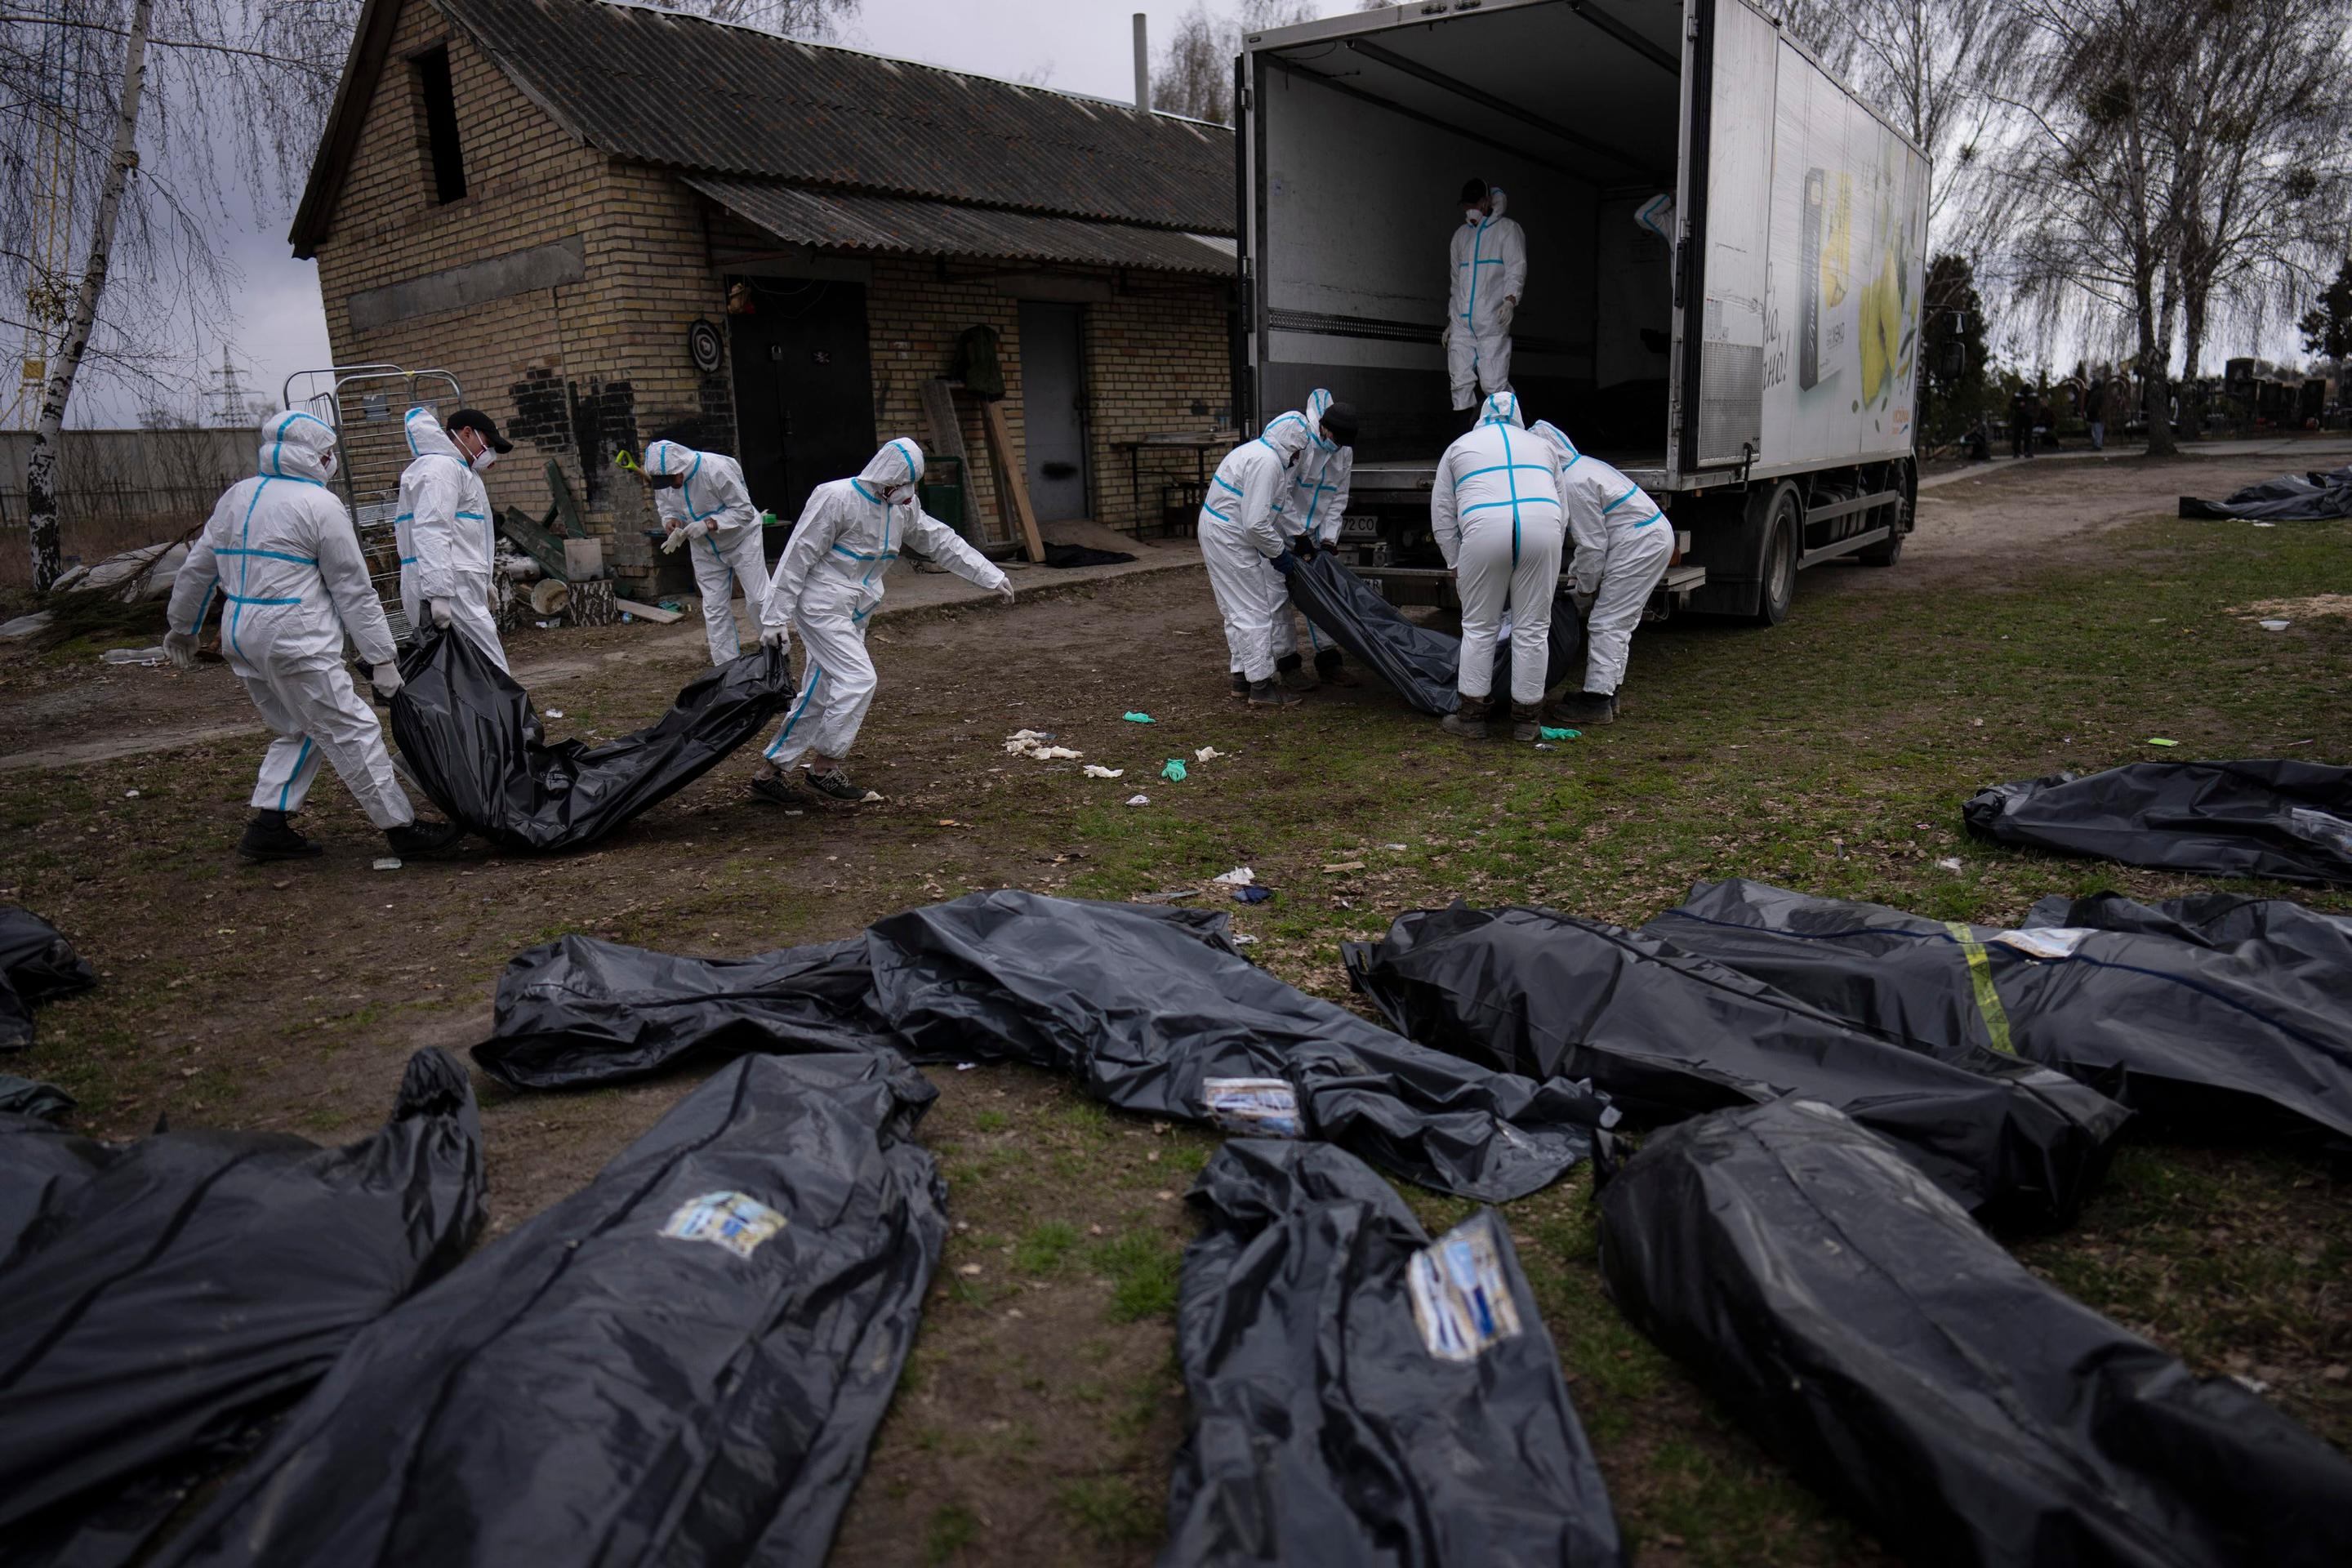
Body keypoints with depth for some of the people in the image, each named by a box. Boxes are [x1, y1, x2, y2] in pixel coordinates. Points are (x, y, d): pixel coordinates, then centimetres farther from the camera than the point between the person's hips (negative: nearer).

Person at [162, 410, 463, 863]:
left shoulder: (235, 496, 14)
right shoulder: (319, 504, -9)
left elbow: (196, 567, 21)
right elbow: (354, 589, -9)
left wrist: (182, 627, 34)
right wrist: (382, 658, -6)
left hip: (240, 638, 9)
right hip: (294, 643, -8)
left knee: (299, 732, 19)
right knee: (352, 732, -4)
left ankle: (267, 826, 16)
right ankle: (401, 826, -1)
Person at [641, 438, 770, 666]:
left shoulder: (716, 469, -30)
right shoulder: (663, 477, -13)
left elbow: (744, 510, -25)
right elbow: (665, 508, 5)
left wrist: (709, 523, -33)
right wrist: (671, 519, -18)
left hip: (740, 539, -5)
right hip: (705, 549, 5)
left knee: (758, 600, -9)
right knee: (714, 608, 4)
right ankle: (727, 668, 10)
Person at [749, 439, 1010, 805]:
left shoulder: (902, 506, 6)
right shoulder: (836, 498, -17)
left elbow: (942, 541, 15)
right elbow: (797, 557, -16)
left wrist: (992, 577, 13)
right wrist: (775, 618, -16)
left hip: (852, 615, 8)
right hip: (822, 607, -8)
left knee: (819, 696, 8)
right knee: (858, 680, -15)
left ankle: (770, 771, 18)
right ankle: (824, 765, -1)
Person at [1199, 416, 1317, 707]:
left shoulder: (1260, 451, 12)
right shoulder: (1266, 462, -21)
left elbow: (1271, 510, 22)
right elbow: (1256, 523, -26)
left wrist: (1297, 537, 20)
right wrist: (1278, 553, -12)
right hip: (1228, 538, -11)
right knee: (1252, 611, -4)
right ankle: (1260, 686, 3)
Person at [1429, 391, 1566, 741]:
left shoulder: (1459, 446, 25)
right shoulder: (1541, 445, 30)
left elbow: (1442, 516, 20)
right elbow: (1561, 511, 28)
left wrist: (1456, 564, 25)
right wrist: (1548, 563, 34)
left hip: (1483, 531, -1)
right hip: (1542, 527, 2)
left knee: (1479, 627, 11)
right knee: (1532, 629, 9)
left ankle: (1472, 715, 15)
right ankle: (1526, 718, 15)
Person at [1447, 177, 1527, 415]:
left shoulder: (1507, 228, 7)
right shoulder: (1461, 235, 23)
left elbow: (1517, 268, -4)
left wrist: (1510, 300, -22)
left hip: (1492, 322, -5)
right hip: (1461, 324, 5)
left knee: (1494, 384, -14)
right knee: (1461, 384, -3)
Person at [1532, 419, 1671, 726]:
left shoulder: (1573, 484, -19)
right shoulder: (1582, 466, 14)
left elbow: (1592, 545, -17)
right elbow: (1591, 537, 21)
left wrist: (1583, 588, -5)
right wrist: (1575, 574, 17)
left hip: (1639, 545, -11)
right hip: (1655, 536, 11)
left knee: (1606, 623, -7)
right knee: (1617, 623, 16)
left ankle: (1597, 701, -5)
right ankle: (1606, 692, 23)